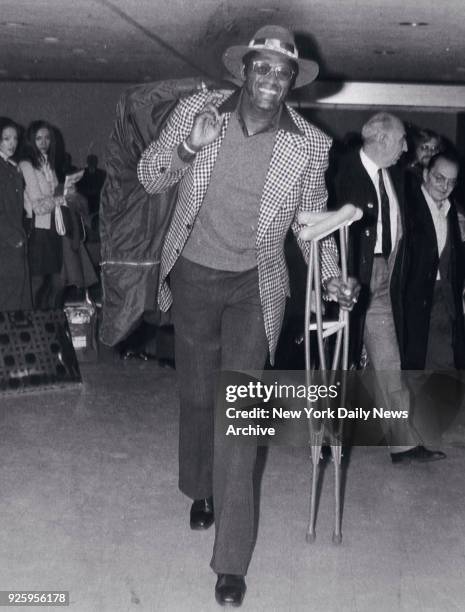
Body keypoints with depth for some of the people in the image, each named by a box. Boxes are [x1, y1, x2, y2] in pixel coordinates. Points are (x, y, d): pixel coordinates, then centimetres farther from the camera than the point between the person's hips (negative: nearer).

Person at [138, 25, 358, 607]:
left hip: (254, 286, -2)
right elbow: (149, 176, 0)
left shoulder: (310, 145, -8)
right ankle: (201, 491, 44)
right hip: (193, 276, 2)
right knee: (196, 395, 16)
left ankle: (231, 560, 0)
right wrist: (187, 147, -20)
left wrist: (331, 275, -11)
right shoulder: (197, 109, -7)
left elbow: (312, 220, 5)